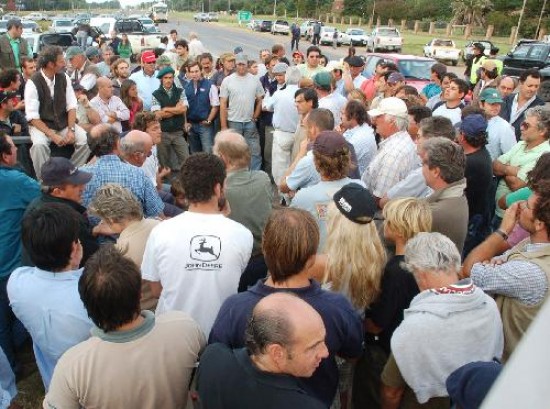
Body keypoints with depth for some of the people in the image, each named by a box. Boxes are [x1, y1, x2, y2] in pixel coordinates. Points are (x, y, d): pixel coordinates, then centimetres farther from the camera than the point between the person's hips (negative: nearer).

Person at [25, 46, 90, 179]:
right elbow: (32, 117, -16)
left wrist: (71, 130, -15)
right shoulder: (33, 83, -14)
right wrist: (52, 135, -24)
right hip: (41, 125, -4)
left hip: (63, 124, 4)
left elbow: (71, 106, -1)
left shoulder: (64, 78, -1)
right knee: (39, 145, -35)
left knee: (86, 140, -20)